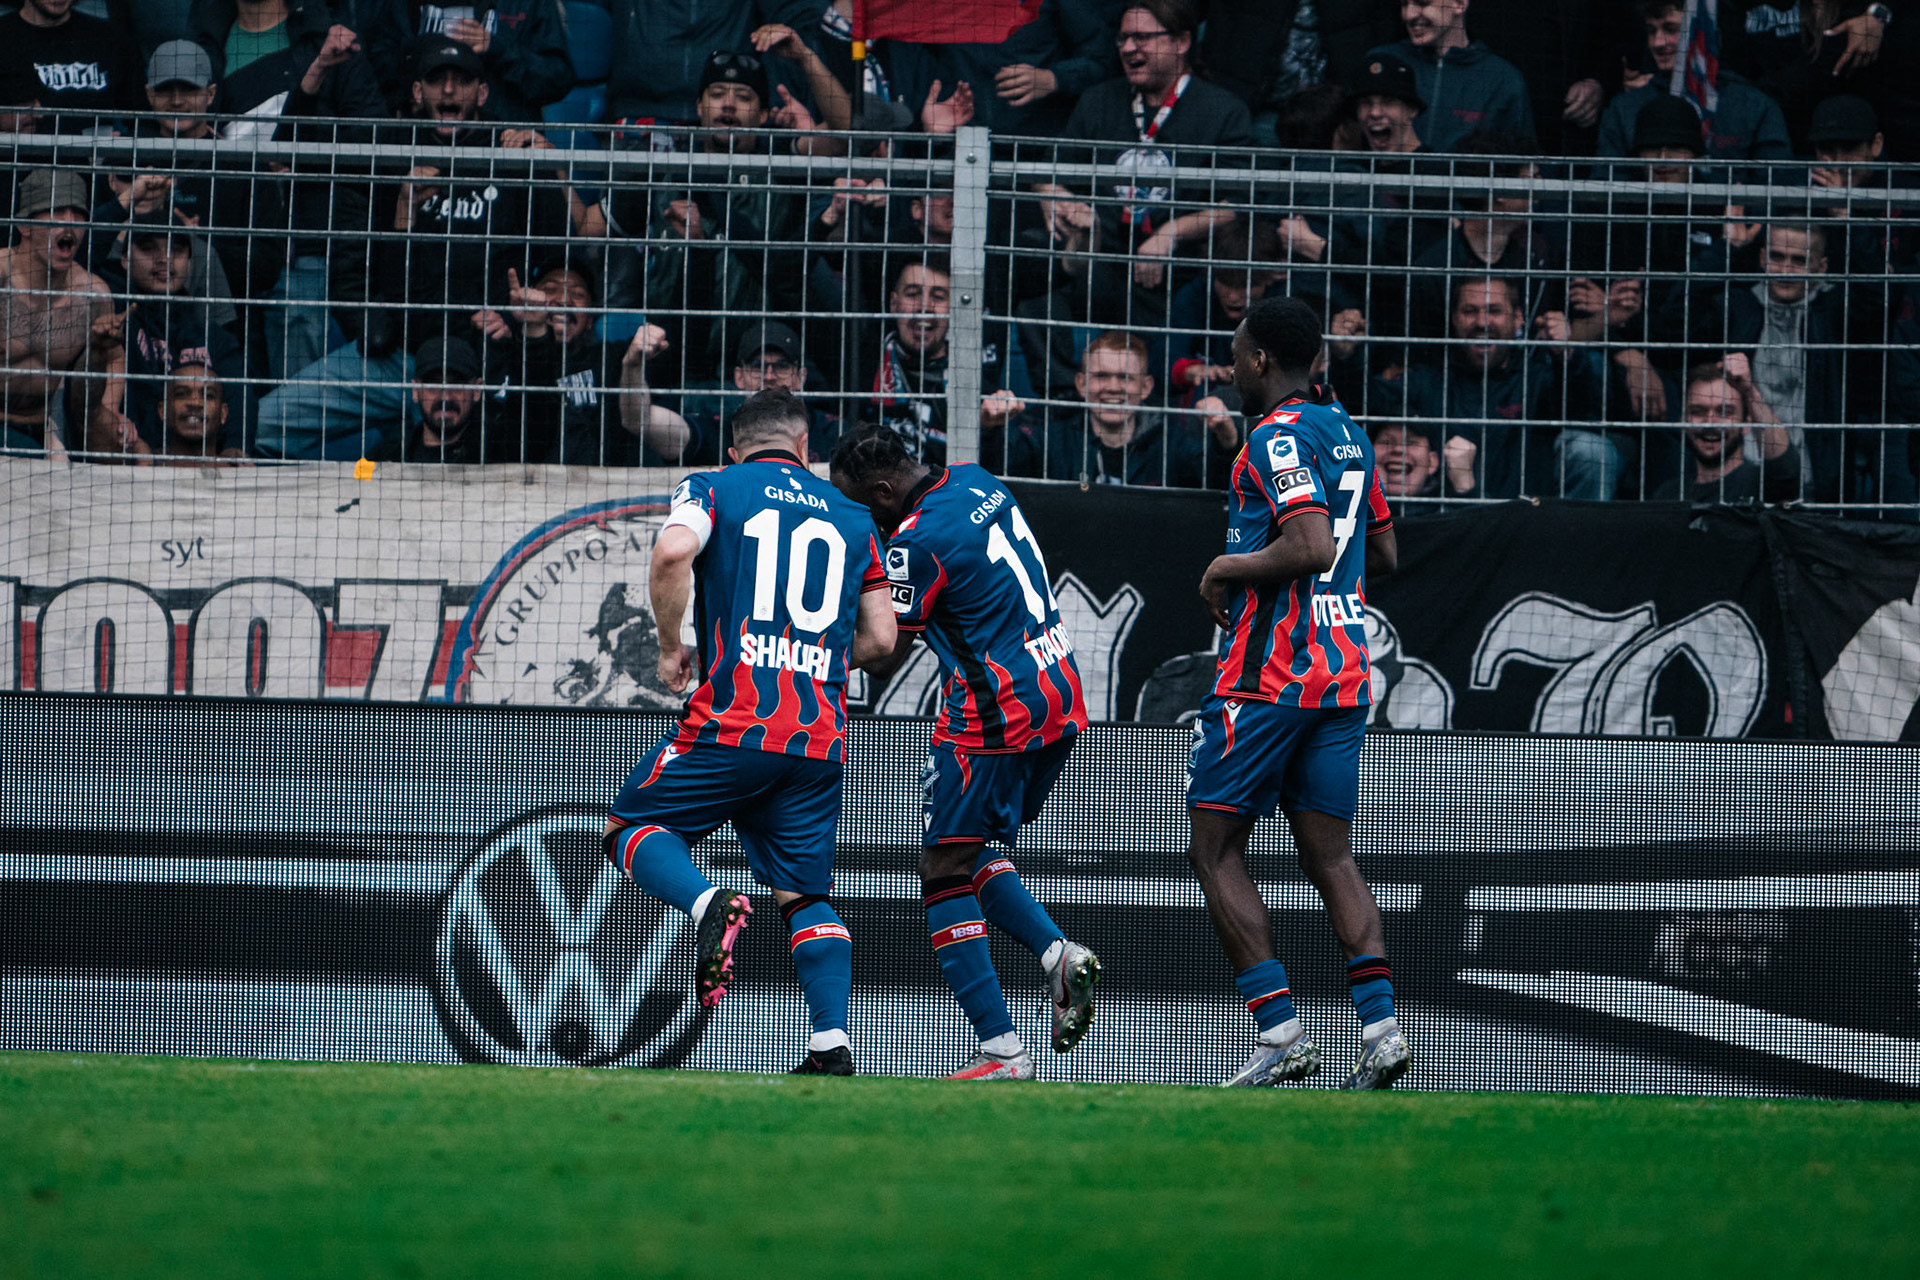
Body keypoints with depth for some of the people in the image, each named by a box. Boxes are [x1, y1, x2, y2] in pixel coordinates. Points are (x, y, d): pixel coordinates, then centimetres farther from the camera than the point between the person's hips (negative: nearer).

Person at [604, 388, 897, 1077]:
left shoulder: (714, 489, 6)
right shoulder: (853, 519, 18)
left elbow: (673, 552, -15)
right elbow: (880, 638, 15)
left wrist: (671, 645, -1)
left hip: (732, 723, -4)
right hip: (820, 737, 4)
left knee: (629, 827, 12)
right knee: (805, 897, 12)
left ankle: (708, 903, -17)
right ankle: (832, 1042, -5)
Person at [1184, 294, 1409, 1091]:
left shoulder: (1278, 437, -12)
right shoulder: (1348, 435, 15)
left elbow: (1310, 547, -24)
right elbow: (1384, 554, 22)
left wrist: (1229, 569, -9)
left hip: (1269, 672, -8)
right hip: (1345, 673, 8)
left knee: (1214, 850, 0)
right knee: (1330, 857, 7)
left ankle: (1279, 1032, -9)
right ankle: (1379, 1024, -8)